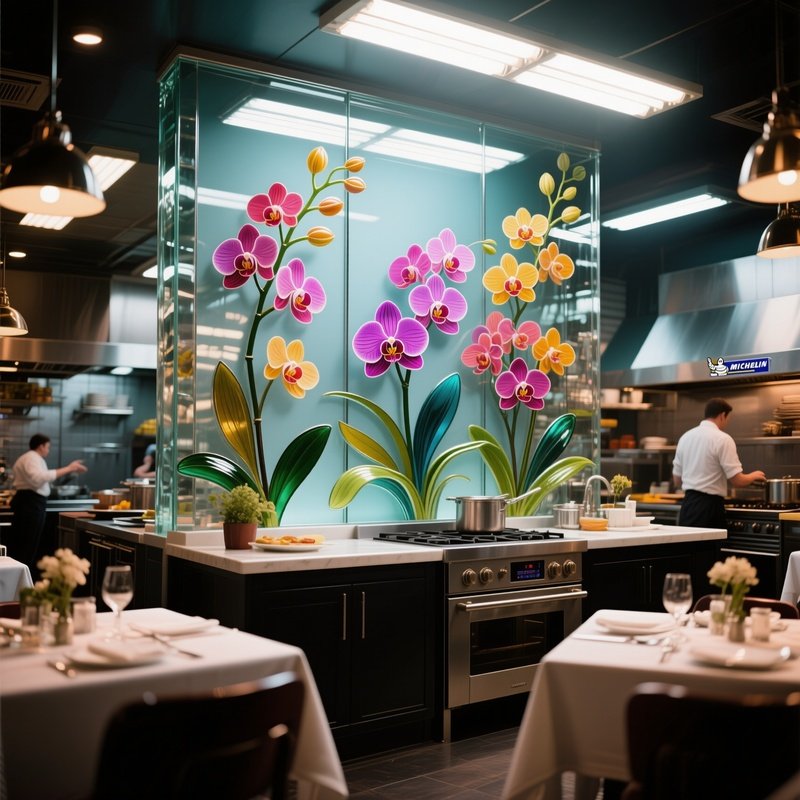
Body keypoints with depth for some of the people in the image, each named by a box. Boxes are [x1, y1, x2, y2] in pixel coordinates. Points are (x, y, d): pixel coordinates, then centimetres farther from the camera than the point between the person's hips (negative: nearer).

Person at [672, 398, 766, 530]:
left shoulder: (685, 437, 9)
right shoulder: (723, 439, -10)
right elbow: (737, 481, -11)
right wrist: (754, 476, 9)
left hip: (687, 505, 7)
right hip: (710, 505, -7)